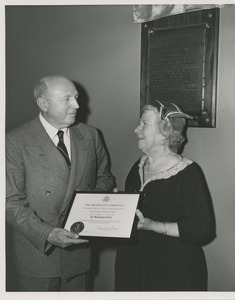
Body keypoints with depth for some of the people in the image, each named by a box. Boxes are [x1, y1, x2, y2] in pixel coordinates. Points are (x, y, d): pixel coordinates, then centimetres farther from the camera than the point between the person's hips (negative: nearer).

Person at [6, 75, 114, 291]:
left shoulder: (90, 135, 2)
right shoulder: (16, 141, -12)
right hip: (38, 252, -4)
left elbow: (104, 178, 14)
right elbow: (12, 202, -14)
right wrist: (47, 233, -26)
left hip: (79, 249, 4)